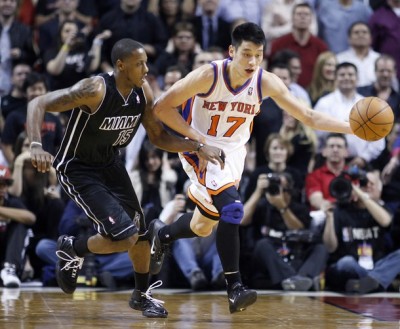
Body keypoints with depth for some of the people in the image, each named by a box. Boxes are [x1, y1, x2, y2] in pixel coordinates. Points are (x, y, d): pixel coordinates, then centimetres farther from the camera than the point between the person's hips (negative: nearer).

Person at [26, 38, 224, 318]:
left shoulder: (143, 91, -8)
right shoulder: (96, 90, -29)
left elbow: (159, 137, 4)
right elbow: (38, 104, -29)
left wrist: (198, 147, -9)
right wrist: (36, 146, -44)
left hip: (110, 163, 7)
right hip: (77, 168, -7)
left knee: (140, 231, 10)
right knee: (124, 237, -17)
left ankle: (142, 295, 32)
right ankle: (71, 249, 12)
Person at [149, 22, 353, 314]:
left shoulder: (266, 82, -15)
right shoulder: (208, 75, -24)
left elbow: (309, 117, -13)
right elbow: (162, 107, -19)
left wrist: (353, 127, -26)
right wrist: (198, 137, -25)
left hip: (233, 154, 5)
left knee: (203, 227, 18)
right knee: (232, 208, -29)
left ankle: (161, 234, 50)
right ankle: (235, 287, -24)